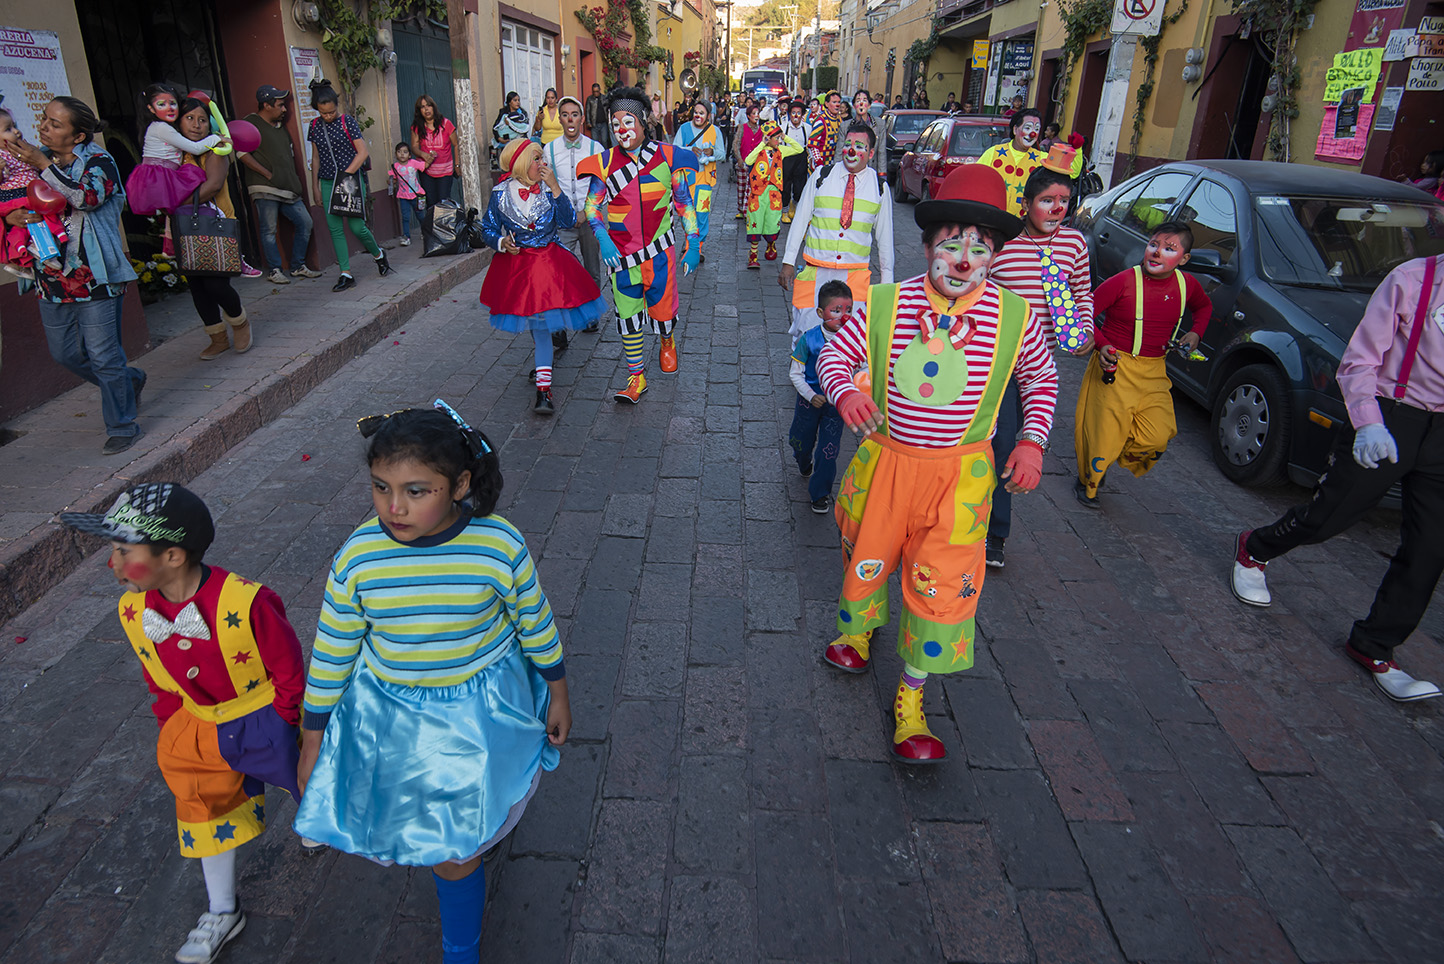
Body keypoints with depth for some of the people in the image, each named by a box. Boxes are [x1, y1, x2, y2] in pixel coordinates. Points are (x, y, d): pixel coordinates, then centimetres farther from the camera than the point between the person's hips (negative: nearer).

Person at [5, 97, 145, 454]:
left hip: (93, 279, -6)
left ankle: (122, 426, 11)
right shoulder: (33, 161, 12)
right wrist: (10, 216, -6)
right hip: (51, 280, 7)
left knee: (103, 356, -3)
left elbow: (89, 196, -24)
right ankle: (128, 381, 36)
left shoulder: (98, 162, -5)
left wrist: (43, 165, -25)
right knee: (65, 354, 13)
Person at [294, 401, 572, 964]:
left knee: (452, 849, 8)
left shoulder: (498, 546, -23)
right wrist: (312, 742, 4)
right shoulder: (358, 557, -18)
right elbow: (331, 652, -4)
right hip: (388, 716, 2)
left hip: (479, 712, -2)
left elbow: (536, 625, -7)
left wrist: (558, 697, 4)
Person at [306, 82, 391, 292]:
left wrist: (346, 174, -14)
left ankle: (378, 254, 23)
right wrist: (315, 185, 12)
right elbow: (317, 158, 15)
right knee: (335, 229, -2)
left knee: (356, 226, -8)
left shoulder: (347, 121, -4)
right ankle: (346, 275, 2)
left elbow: (362, 152, -7)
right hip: (328, 182, 4)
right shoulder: (315, 126, 9)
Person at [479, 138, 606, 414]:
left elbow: (569, 221, -15)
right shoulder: (500, 194, -4)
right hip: (516, 264, 1)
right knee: (537, 322, 9)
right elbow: (487, 230, 4)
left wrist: (555, 187, -21)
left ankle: (543, 390, -6)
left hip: (549, 262, -1)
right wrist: (501, 243, -17)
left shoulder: (548, 189, -4)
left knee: (541, 321, -9)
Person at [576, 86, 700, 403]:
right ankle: (636, 377, 15)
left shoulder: (667, 157, -2)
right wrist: (603, 239, -14)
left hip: (659, 251, -1)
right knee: (628, 316, 2)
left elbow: (684, 202, 3)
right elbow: (592, 206, 3)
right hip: (621, 253, 1)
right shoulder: (605, 162, -1)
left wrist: (693, 244, -1)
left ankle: (667, 343, 44)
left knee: (663, 309, 7)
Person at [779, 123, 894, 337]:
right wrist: (788, 262, 6)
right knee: (807, 328, -3)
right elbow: (800, 220, 8)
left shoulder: (880, 187, 5)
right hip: (815, 270, 0)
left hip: (856, 274, 0)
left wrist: (887, 278, 14)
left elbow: (884, 234, 12)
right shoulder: (820, 177, 4)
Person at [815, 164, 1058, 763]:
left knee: (943, 584, -2)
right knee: (866, 556, 19)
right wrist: (844, 391, -21)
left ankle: (910, 701, 21)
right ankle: (857, 631, 54)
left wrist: (1032, 441, -2)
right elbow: (834, 354, 1)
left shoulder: (1015, 317, -9)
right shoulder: (884, 305, -10)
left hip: (960, 473, -1)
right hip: (885, 459, 1)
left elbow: (1041, 377, 9)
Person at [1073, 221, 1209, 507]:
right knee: (1105, 433, 0)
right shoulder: (1124, 282, -15)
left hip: (1155, 370, 5)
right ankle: (1087, 483, 26)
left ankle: (1124, 456, 31)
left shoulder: (1186, 285, 0)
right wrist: (1101, 345, -22)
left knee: (1158, 435, -3)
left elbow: (1204, 306, 23)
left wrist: (1195, 333, 6)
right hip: (1116, 367, -4)